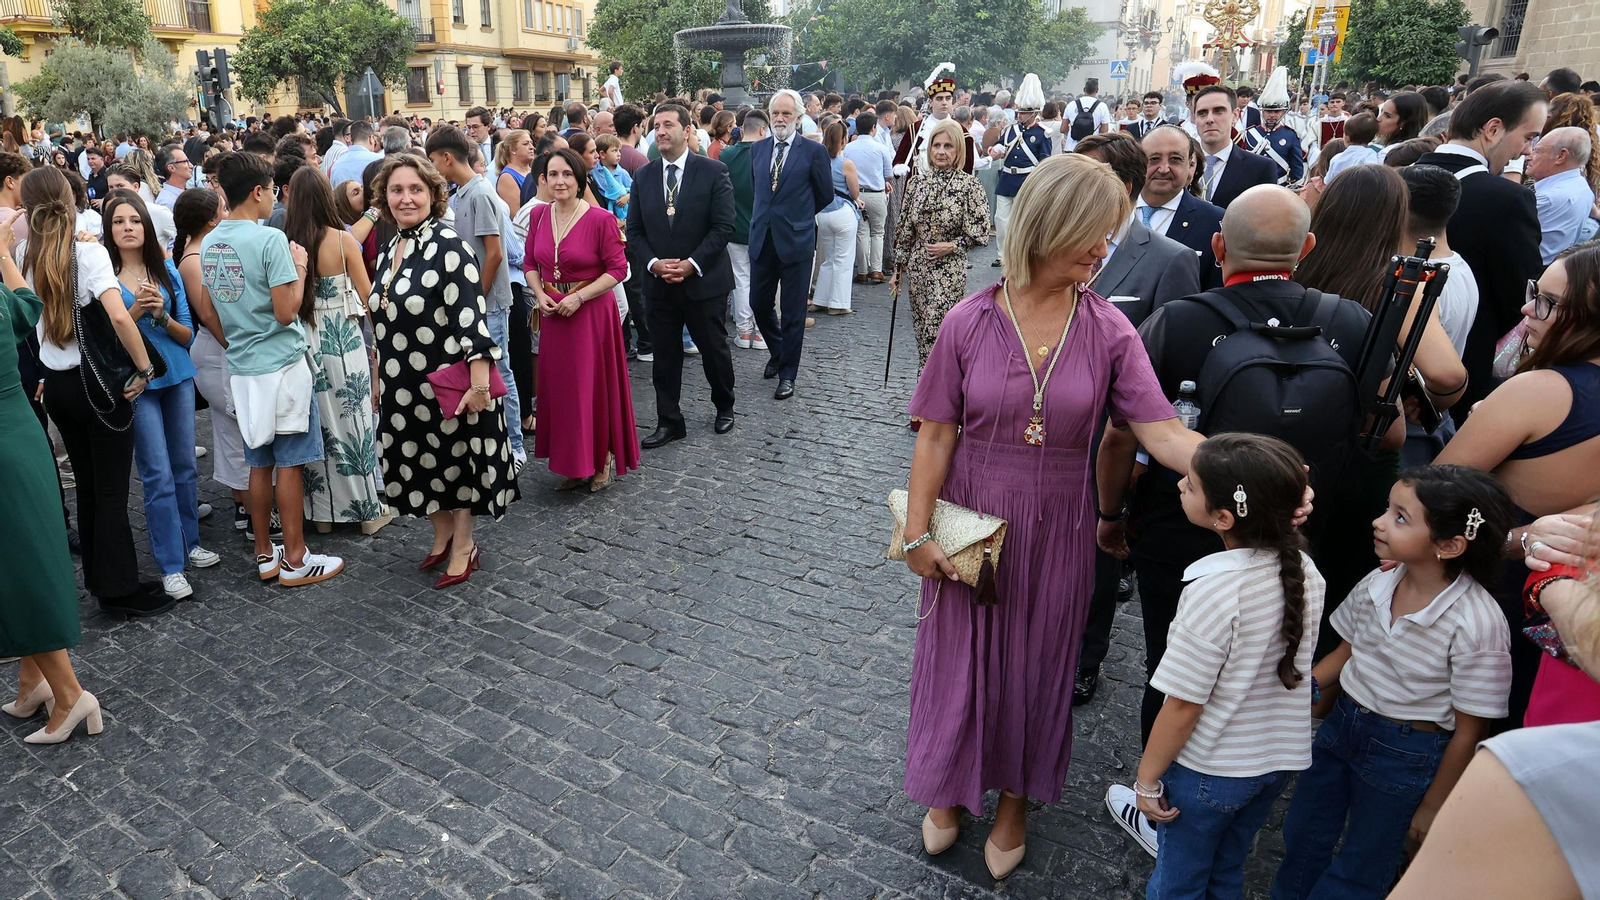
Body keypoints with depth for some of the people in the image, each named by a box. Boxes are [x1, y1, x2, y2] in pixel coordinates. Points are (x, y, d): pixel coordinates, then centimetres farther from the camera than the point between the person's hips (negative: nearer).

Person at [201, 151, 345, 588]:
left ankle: (265, 554, 23)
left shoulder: (209, 243, 8)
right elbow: (285, 312, -18)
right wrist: (299, 269, -5)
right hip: (280, 364, -7)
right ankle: (295, 560, 9)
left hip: (242, 367, 7)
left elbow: (214, 310, 15)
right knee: (290, 464, 1)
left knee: (260, 463, 14)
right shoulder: (270, 239, -15)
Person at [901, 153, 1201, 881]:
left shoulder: (1108, 330, -9)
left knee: (1035, 665, 17)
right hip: (971, 524, 0)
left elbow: (1163, 433, -15)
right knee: (960, 656, 15)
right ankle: (952, 786, 42)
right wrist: (917, 532, -9)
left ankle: (1016, 796, 43)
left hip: (1054, 528, 1)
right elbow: (936, 436, -7)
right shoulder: (969, 322, -11)